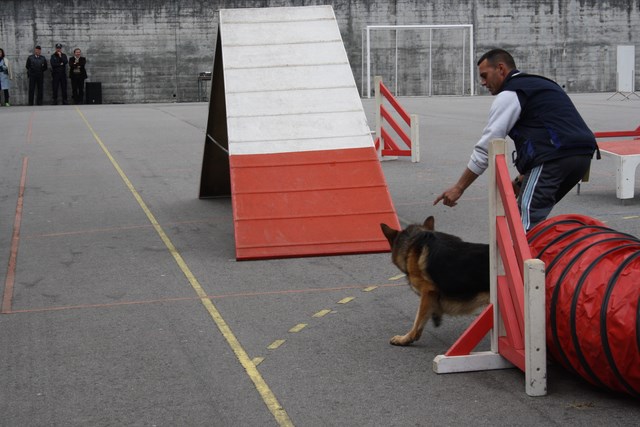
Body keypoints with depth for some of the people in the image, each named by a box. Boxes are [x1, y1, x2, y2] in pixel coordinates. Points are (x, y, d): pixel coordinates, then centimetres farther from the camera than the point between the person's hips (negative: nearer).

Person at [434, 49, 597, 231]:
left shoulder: (509, 94, 0)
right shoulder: (539, 84, 28)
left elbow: (486, 147, -2)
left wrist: (458, 187, 4)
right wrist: (521, 180, 28)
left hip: (554, 159, -9)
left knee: (526, 224, -10)